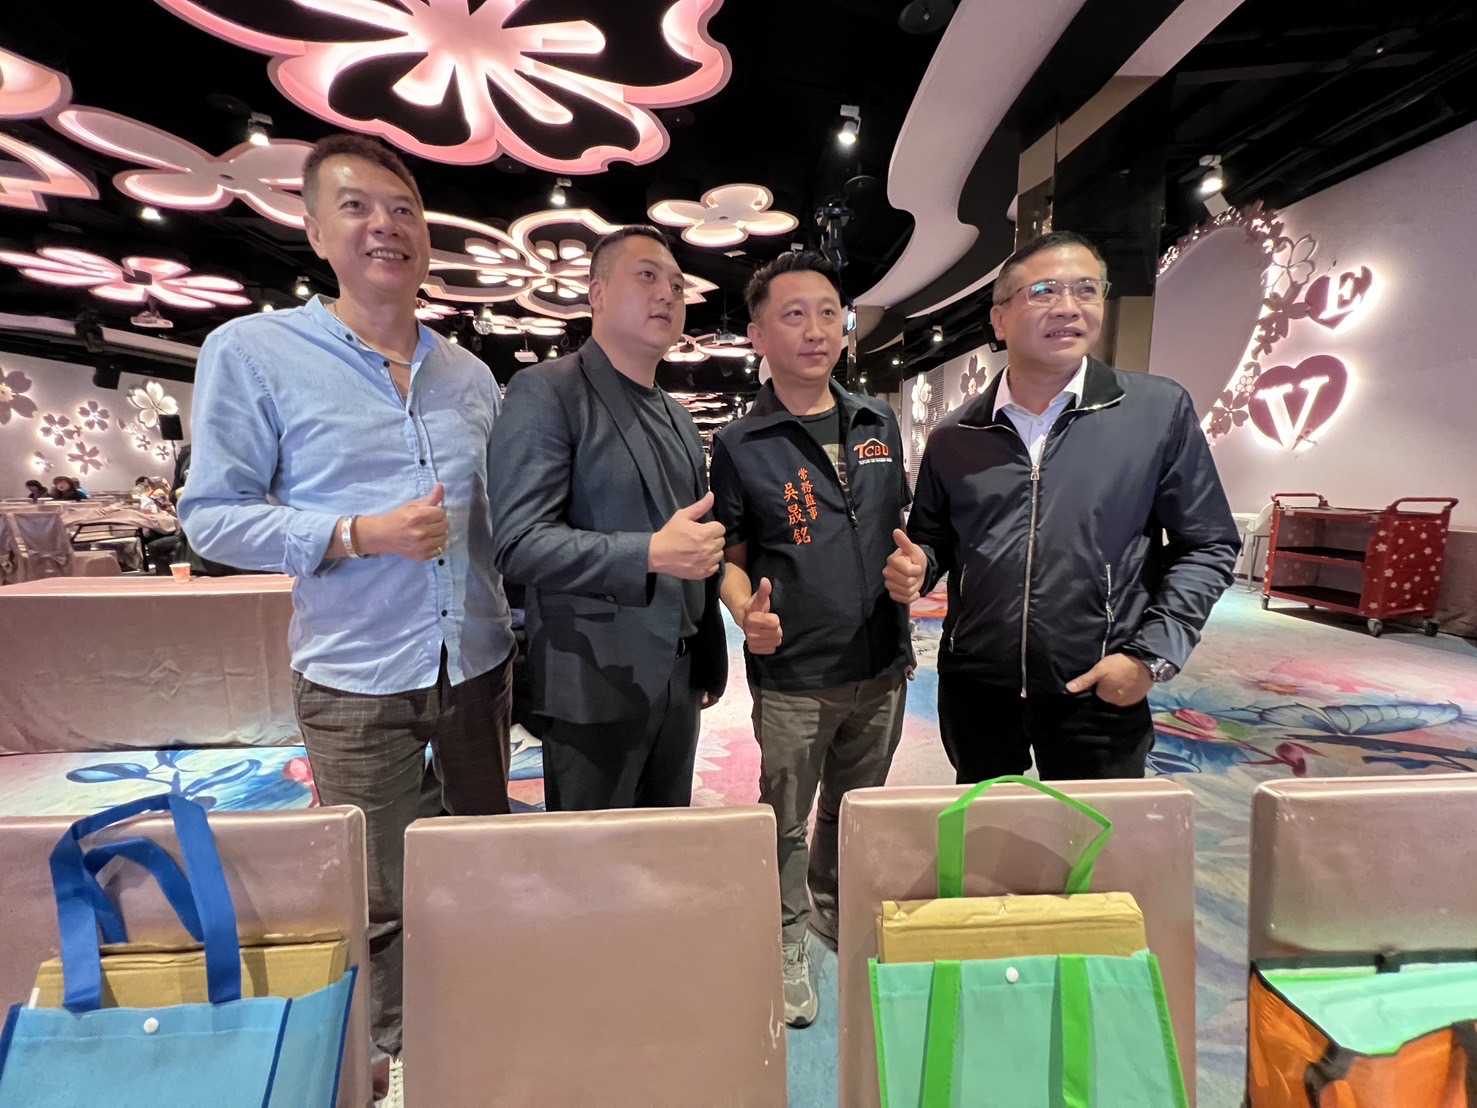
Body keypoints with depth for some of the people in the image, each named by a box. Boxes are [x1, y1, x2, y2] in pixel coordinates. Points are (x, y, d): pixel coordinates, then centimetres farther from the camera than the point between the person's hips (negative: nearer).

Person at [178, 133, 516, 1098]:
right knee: (378, 900, 13)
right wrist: (359, 536, -21)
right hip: (355, 681, -4)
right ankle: (389, 1052, 41)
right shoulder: (252, 351, -7)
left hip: (478, 665, 4)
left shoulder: (470, 374, 6)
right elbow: (214, 517, -7)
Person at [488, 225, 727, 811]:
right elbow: (519, 543, -18)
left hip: (678, 683, 7)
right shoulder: (546, 392, -8)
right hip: (595, 689, -6)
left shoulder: (678, 417, 15)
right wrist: (650, 554, -29)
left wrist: (710, 661, 18)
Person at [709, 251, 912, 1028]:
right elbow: (730, 554, -5)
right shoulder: (740, 444, -8)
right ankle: (786, 947, 37)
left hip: (882, 664, 5)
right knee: (786, 822, 13)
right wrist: (747, 611, -23)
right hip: (793, 676, -4)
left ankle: (836, 911, 50)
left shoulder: (879, 424, 5)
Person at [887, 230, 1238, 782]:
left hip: (1101, 694, -2)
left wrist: (1151, 655, -9)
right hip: (974, 689, 3)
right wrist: (916, 566, -8)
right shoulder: (953, 437, 2)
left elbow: (1206, 546, -1)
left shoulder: (1159, 410, -4)